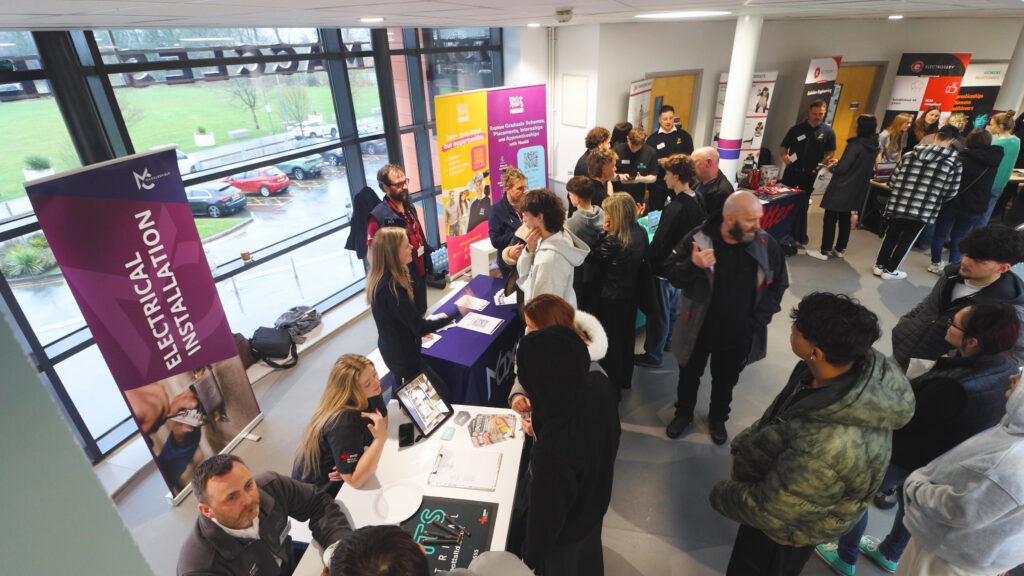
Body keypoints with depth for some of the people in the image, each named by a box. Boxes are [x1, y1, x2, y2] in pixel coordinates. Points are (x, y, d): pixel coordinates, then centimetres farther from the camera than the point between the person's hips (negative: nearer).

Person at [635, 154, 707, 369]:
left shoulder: (675, 208, -28)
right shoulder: (697, 201, -1)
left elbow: (659, 242, -26)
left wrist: (648, 260, -13)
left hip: (664, 268, -9)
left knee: (658, 313, 6)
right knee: (673, 306, 25)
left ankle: (653, 355, 21)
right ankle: (667, 341, 46)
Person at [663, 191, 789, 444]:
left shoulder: (767, 244, -13)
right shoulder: (698, 239, -20)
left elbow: (778, 285, -1)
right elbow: (672, 273, -14)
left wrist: (758, 320, -8)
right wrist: (693, 265, -36)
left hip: (738, 335, 2)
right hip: (698, 329, -1)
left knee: (725, 380, 24)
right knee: (689, 375, 21)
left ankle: (718, 418, 52)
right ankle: (683, 413, 49)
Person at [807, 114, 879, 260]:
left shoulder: (856, 144, -19)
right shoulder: (874, 147, 6)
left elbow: (841, 169, -20)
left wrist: (831, 167, 1)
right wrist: (839, 162, 17)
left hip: (841, 190, -8)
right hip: (856, 191, 8)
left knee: (830, 219, -1)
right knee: (845, 218, 18)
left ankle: (825, 251, 3)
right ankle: (840, 249, 27)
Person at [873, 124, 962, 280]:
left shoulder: (910, 154, 2)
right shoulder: (955, 162, -4)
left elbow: (892, 181, 4)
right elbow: (951, 192, -3)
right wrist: (937, 202, 16)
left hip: (898, 204, 2)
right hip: (923, 211, -2)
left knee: (890, 235, 17)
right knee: (906, 240, 10)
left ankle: (879, 264, 26)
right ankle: (890, 270, 19)